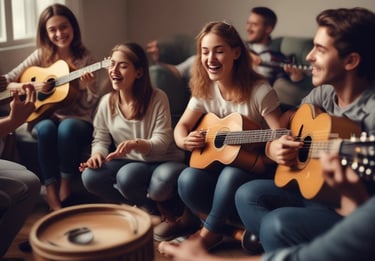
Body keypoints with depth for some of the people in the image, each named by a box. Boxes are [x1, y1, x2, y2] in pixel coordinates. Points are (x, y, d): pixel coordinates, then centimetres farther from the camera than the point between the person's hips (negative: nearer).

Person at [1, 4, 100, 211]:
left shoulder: (85, 58, -1)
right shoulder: (41, 56, 4)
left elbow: (90, 106, -2)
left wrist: (88, 86, -23)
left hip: (77, 120, -1)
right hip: (45, 116, 1)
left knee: (67, 128, -36)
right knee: (47, 129, -34)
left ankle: (65, 186, -18)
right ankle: (51, 195, -27)